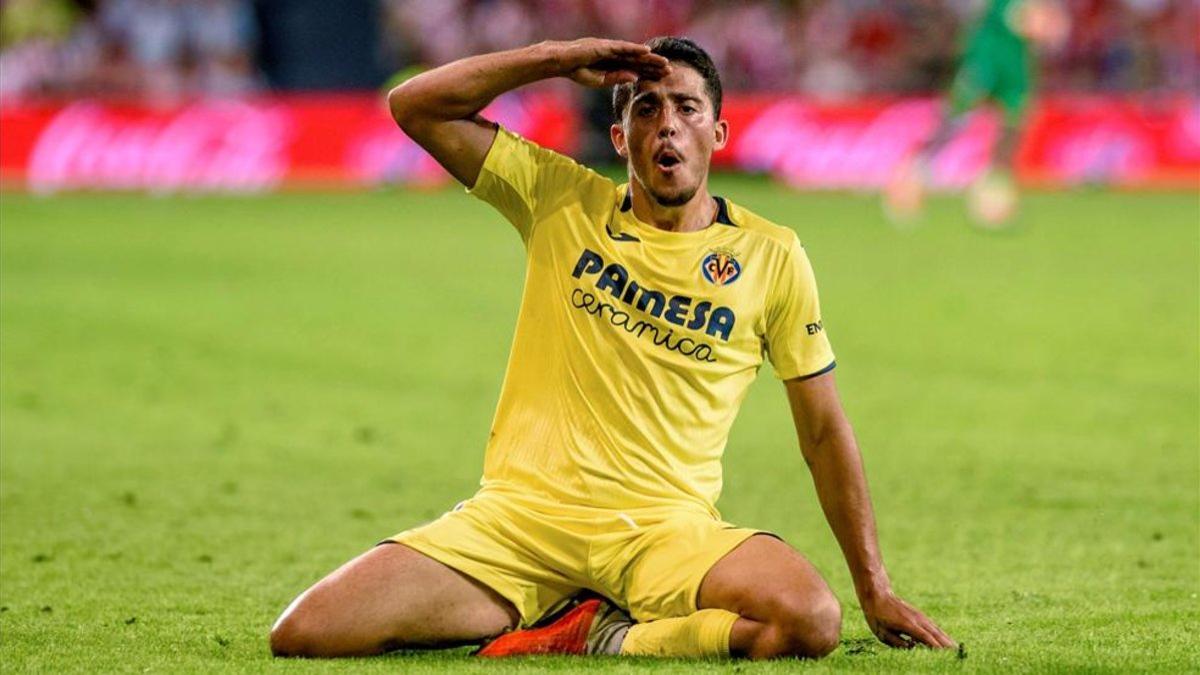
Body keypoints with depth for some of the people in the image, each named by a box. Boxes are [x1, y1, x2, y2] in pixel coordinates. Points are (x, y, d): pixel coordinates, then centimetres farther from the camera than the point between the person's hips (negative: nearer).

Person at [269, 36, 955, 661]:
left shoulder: (770, 256, 6)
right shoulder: (561, 203, 9)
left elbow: (824, 431, 11)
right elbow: (415, 106, 5)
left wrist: (875, 591, 7)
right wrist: (561, 59, -2)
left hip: (668, 527, -1)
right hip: (521, 514, 1)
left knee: (812, 620, -33)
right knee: (304, 635, -18)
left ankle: (606, 636, -7)